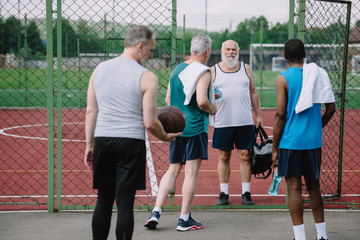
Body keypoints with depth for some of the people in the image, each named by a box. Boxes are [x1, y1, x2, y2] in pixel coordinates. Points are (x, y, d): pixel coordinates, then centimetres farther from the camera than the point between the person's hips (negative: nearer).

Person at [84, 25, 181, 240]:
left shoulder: (100, 69, 8)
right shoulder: (147, 77, -7)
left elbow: (91, 112, 9)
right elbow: (150, 122, -9)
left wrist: (89, 145, 14)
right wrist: (165, 137, 10)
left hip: (102, 140, 5)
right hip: (131, 142, -4)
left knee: (104, 200, 13)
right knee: (125, 203, 0)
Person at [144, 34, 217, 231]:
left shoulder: (177, 69, 12)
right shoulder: (203, 72, -11)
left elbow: (168, 99, 14)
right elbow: (201, 101, -22)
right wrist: (212, 109, -3)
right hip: (195, 128, -7)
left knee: (173, 170, 13)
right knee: (191, 172, 0)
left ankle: (155, 212, 4)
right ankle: (184, 219, 5)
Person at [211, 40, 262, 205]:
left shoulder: (246, 69, 10)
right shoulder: (213, 71, 5)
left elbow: (253, 93, 15)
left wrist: (258, 115, 13)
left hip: (245, 122, 1)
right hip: (223, 122, -1)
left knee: (245, 156, 2)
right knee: (223, 157, 4)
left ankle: (246, 193, 10)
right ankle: (223, 193, 13)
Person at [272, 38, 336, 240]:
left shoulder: (283, 78, -7)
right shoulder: (317, 74, 6)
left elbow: (281, 114, -11)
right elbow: (331, 107, 6)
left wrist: (274, 148, -5)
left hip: (290, 141, -4)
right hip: (314, 141, 5)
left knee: (294, 187, 1)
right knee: (313, 186, 15)